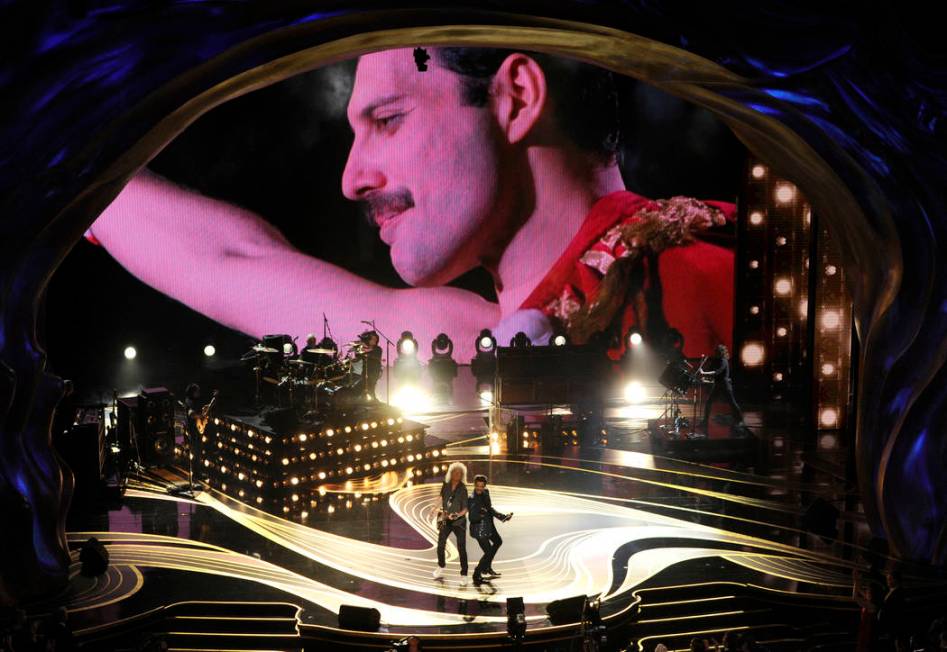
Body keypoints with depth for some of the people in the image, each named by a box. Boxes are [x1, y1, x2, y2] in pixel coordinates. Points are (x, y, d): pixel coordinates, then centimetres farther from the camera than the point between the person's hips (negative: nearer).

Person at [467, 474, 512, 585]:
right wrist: (480, 514, -43)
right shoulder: (472, 499, -24)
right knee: (488, 552, -7)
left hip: (489, 526, 9)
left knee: (498, 542, 28)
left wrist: (502, 516, 12)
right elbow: (472, 518, -25)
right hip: (479, 529, -9)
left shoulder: (485, 493, -1)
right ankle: (477, 576, 8)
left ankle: (486, 566, 40)